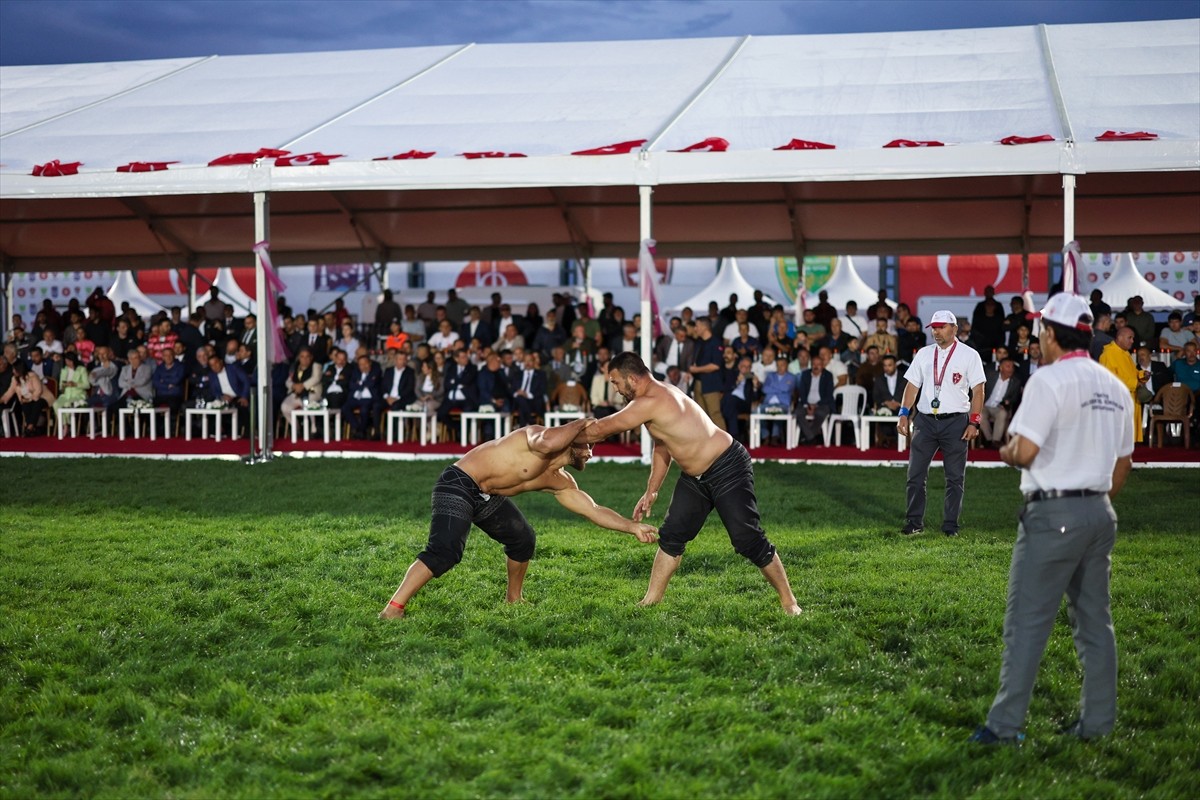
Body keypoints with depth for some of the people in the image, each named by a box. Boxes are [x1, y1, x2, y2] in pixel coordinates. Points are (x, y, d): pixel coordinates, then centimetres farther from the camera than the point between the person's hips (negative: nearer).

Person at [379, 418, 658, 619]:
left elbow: (594, 510, 15)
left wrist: (633, 527, 10)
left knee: (523, 539, 17)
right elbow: (547, 444, -40)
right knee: (445, 553, -23)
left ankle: (513, 598, 35)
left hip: (486, 498, 10)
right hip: (458, 484, -10)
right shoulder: (540, 436, -14)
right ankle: (393, 608, -25)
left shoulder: (561, 483, 11)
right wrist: (580, 424, -25)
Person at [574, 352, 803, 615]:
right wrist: (651, 492, 15)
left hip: (728, 470, -10)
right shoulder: (656, 397, 7)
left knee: (748, 540, -9)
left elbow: (602, 429, -20)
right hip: (695, 477, 10)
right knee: (671, 536, 9)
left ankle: (788, 602, 1)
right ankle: (651, 601, 18)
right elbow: (661, 447, 19)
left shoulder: (652, 403, -25)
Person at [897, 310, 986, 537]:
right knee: (915, 473, 1)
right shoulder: (924, 354, 11)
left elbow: (978, 390, -3)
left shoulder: (969, 355, 0)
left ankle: (950, 524, 8)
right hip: (925, 420, 3)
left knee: (955, 477, 1)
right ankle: (915, 522, 8)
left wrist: (974, 422, -11)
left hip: (955, 422, -3)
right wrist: (904, 414, 0)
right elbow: (912, 385, 12)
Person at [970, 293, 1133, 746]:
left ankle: (1005, 725, -3)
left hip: (1053, 514, -7)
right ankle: (1097, 723, 16)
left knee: (1027, 622, -4)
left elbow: (1025, 451, -21)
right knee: (1095, 620, 12)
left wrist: (1006, 452, 1)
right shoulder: (1115, 388, 11)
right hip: (1100, 513, 7)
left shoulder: (1049, 380, -13)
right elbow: (1123, 462, 16)